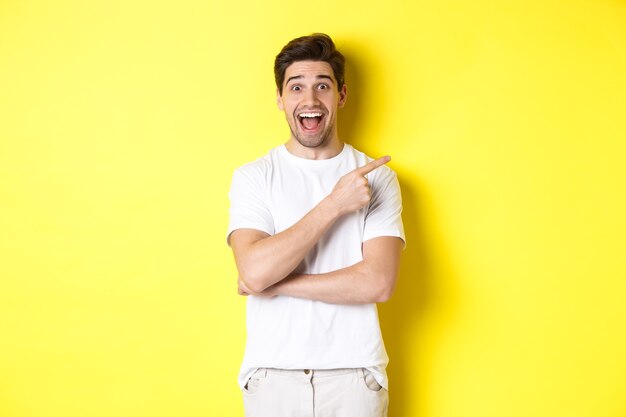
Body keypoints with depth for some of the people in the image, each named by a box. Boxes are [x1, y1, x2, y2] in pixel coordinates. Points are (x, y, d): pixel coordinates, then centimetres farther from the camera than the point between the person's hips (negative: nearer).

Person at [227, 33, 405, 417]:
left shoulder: (377, 177, -2)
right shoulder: (253, 177, -2)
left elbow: (378, 282, -13)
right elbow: (253, 271, -17)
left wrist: (273, 282, -13)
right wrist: (335, 203, -18)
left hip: (354, 374, 0)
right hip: (272, 374, 0)